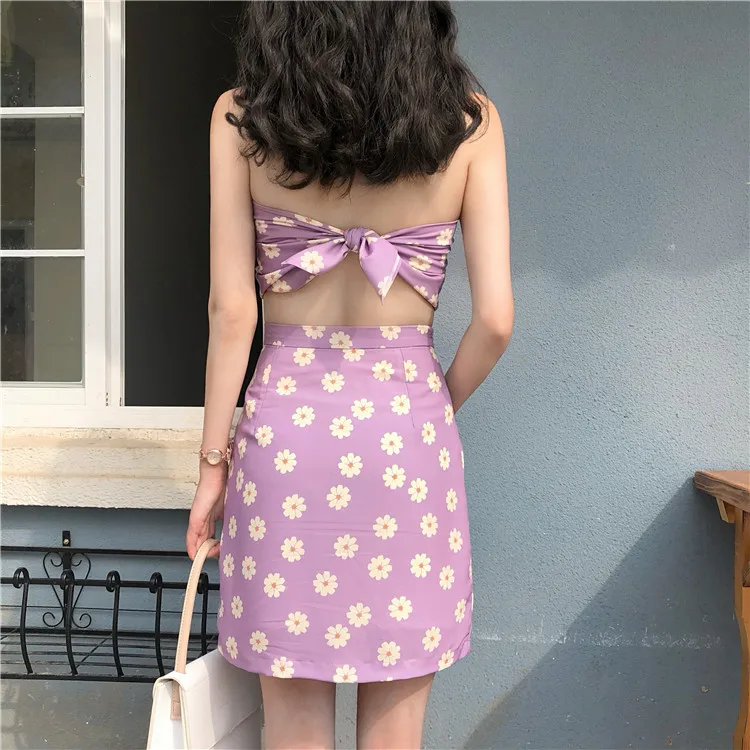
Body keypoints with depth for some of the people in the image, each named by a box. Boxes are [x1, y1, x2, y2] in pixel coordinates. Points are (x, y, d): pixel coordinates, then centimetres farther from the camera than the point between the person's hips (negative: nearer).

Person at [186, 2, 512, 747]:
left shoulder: (240, 118, -2)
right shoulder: (469, 121, -2)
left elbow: (232, 308, -5)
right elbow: (495, 318, -6)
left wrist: (214, 456, 3)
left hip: (284, 423, 0)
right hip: (406, 425, 1)